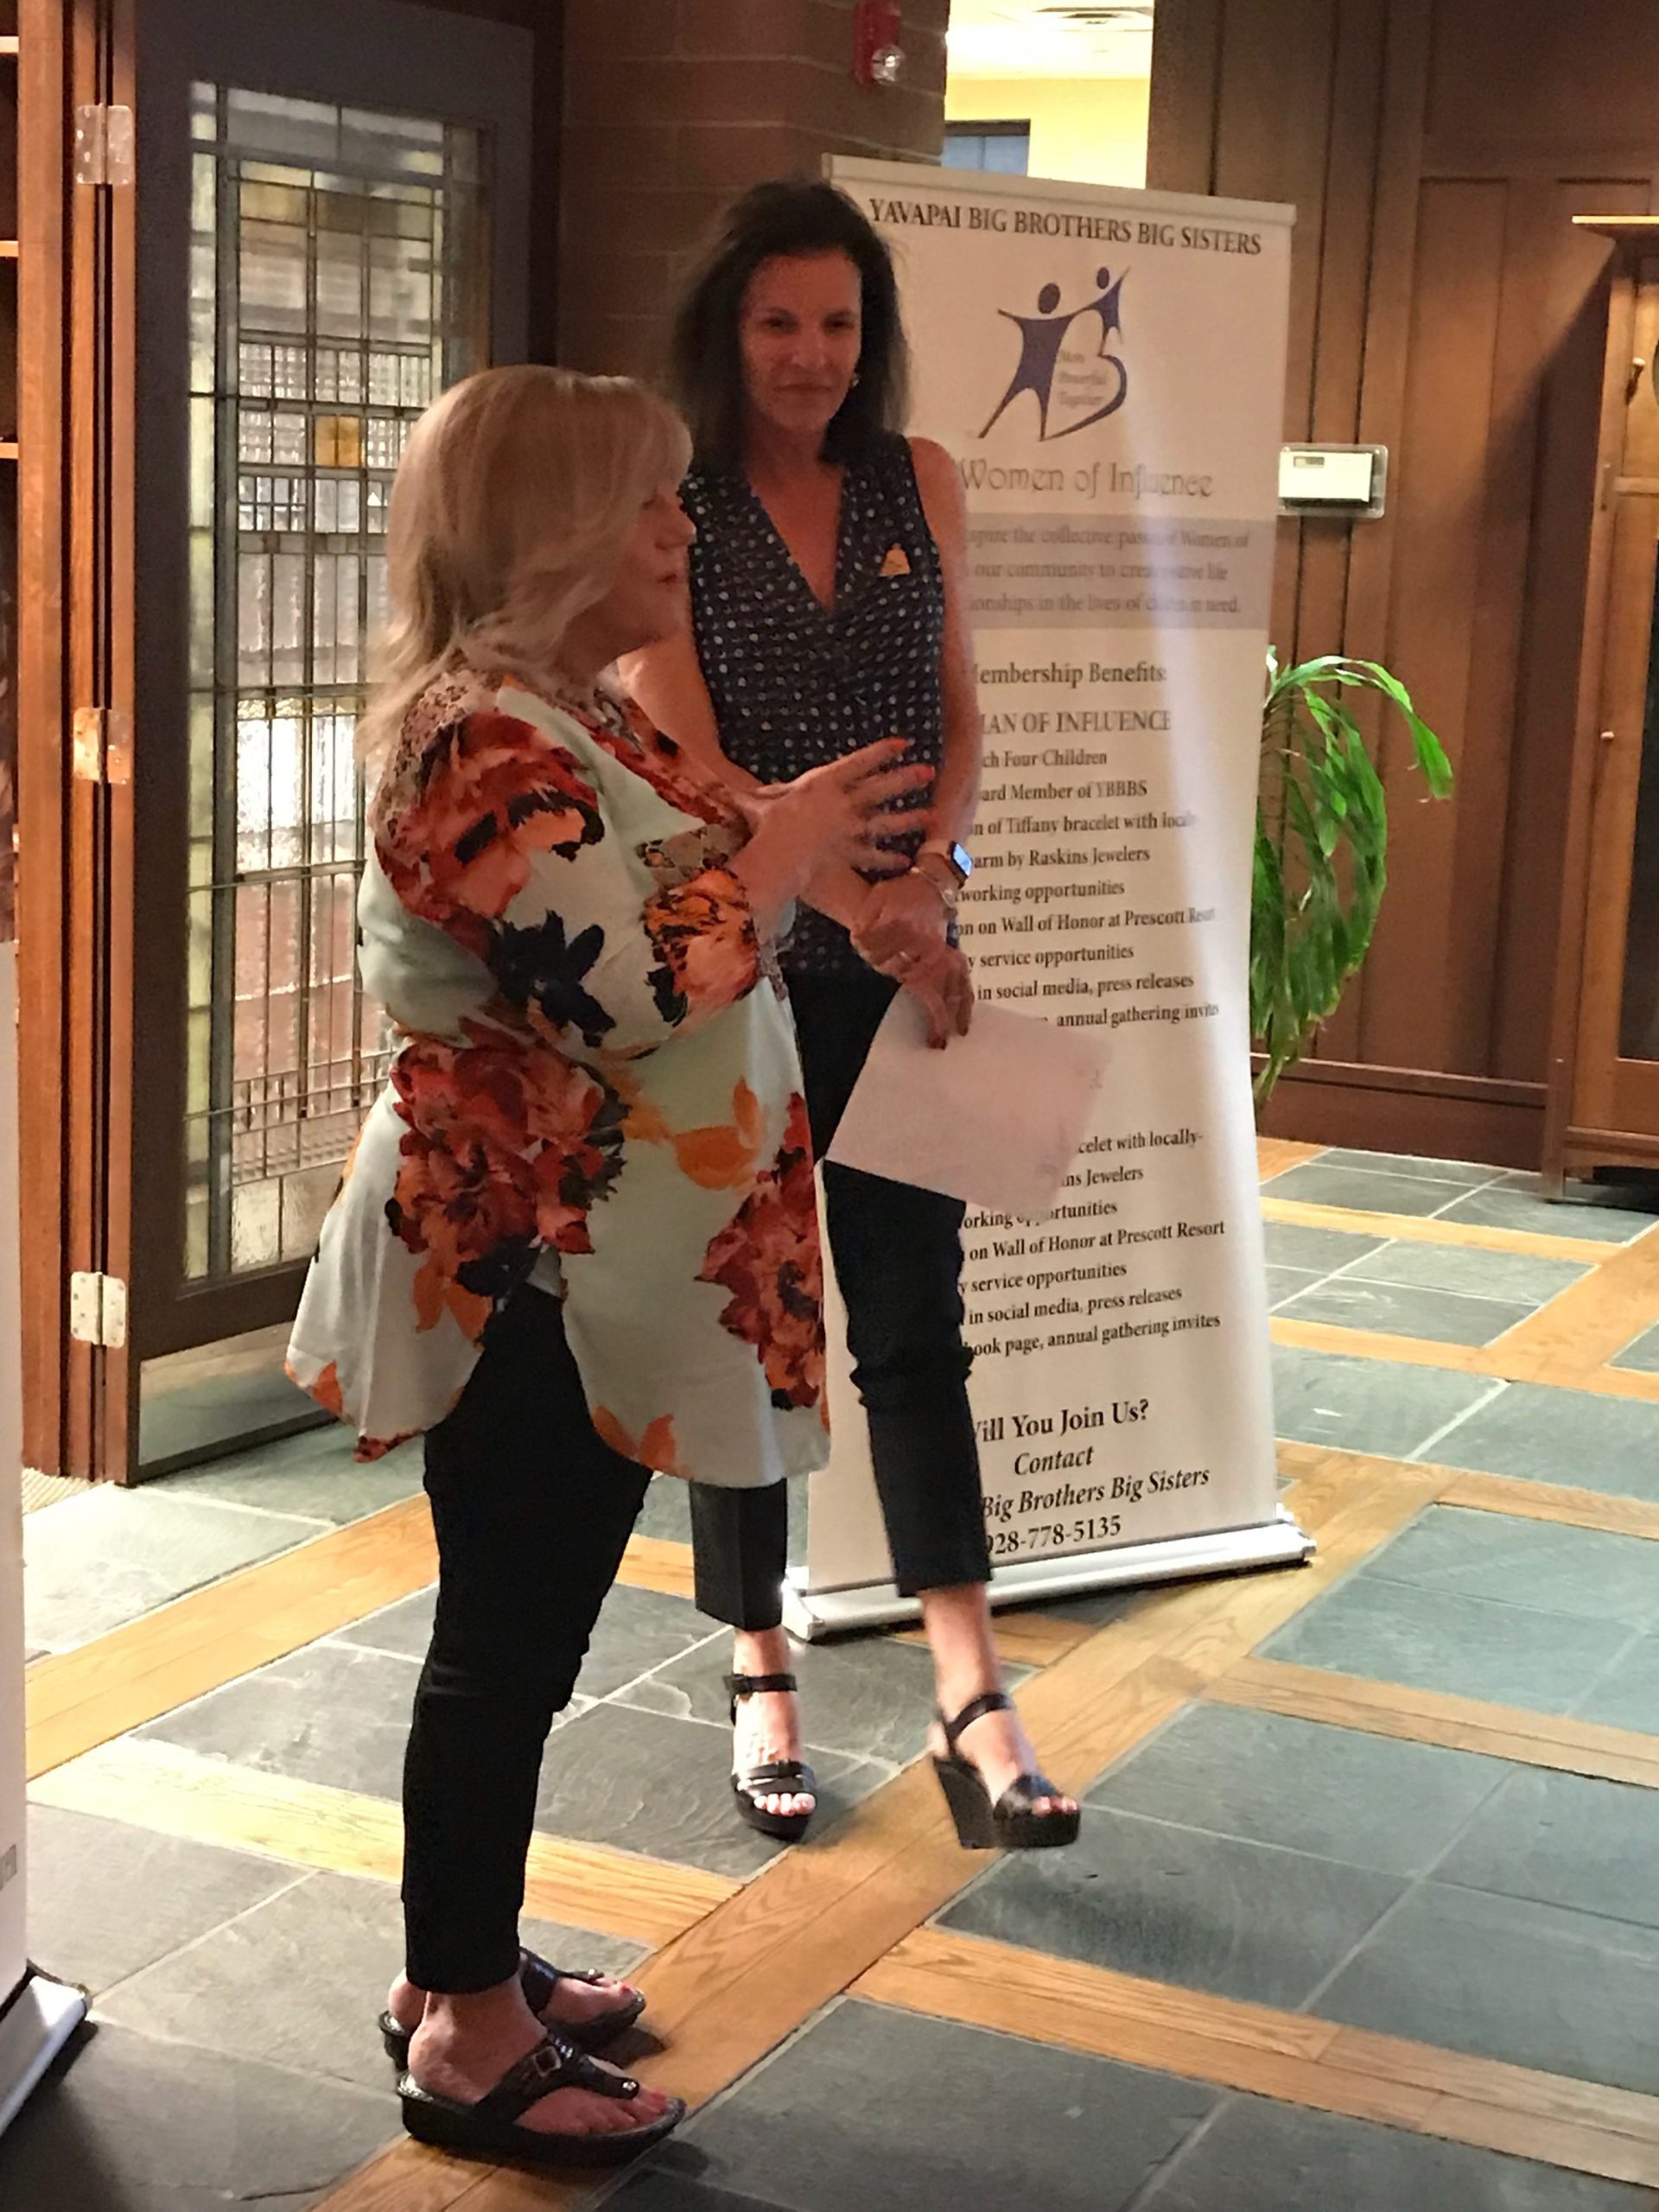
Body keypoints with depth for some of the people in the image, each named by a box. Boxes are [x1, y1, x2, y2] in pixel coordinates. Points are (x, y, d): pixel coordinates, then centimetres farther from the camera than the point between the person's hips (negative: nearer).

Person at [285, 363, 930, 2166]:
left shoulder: (559, 716, 13)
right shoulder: (489, 737, -20)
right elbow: (617, 989, -28)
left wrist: (784, 846, 12)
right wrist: (777, 852, -16)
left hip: (581, 1272, 10)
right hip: (525, 1275, -10)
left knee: (519, 1637, 18)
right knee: (505, 1643, 0)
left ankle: (461, 1970, 31)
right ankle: (469, 2040, 13)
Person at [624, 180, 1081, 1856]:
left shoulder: (920, 484, 6)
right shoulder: (666, 508, -5)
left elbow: (958, 716, 7)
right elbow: (688, 761, -12)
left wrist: (925, 881, -11)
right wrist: (857, 904, -20)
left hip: (895, 966, 2)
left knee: (915, 1320, -1)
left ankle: (974, 1712, -2)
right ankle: (762, 1681, 21)